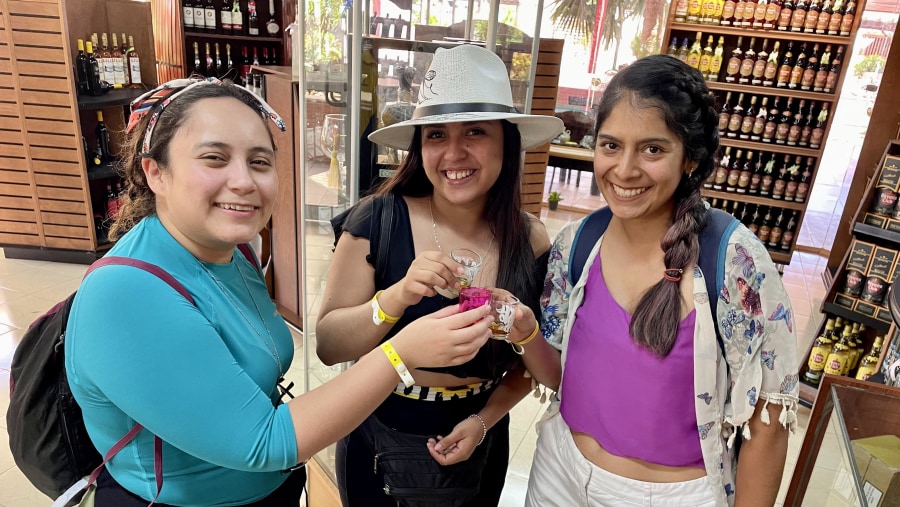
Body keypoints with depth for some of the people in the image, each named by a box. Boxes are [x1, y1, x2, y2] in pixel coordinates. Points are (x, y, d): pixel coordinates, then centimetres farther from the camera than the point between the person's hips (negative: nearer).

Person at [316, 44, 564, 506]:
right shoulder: (378, 219, -18)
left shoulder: (531, 242, -12)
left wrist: (483, 422, -13)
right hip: (379, 445, -1)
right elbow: (327, 345, -16)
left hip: (478, 451, 1)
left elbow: (529, 364, 1)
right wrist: (398, 297, -31)